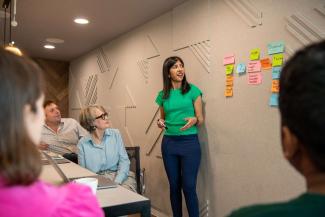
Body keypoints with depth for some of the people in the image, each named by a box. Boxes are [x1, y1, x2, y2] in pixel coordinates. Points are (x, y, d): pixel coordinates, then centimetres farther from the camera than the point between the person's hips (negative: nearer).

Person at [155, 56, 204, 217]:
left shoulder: (193, 90, -4)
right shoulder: (163, 95, 6)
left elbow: (201, 119, -1)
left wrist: (194, 120, -23)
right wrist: (160, 123, -5)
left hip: (190, 142, -3)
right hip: (169, 143, 3)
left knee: (189, 186, -3)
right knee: (174, 185, 11)